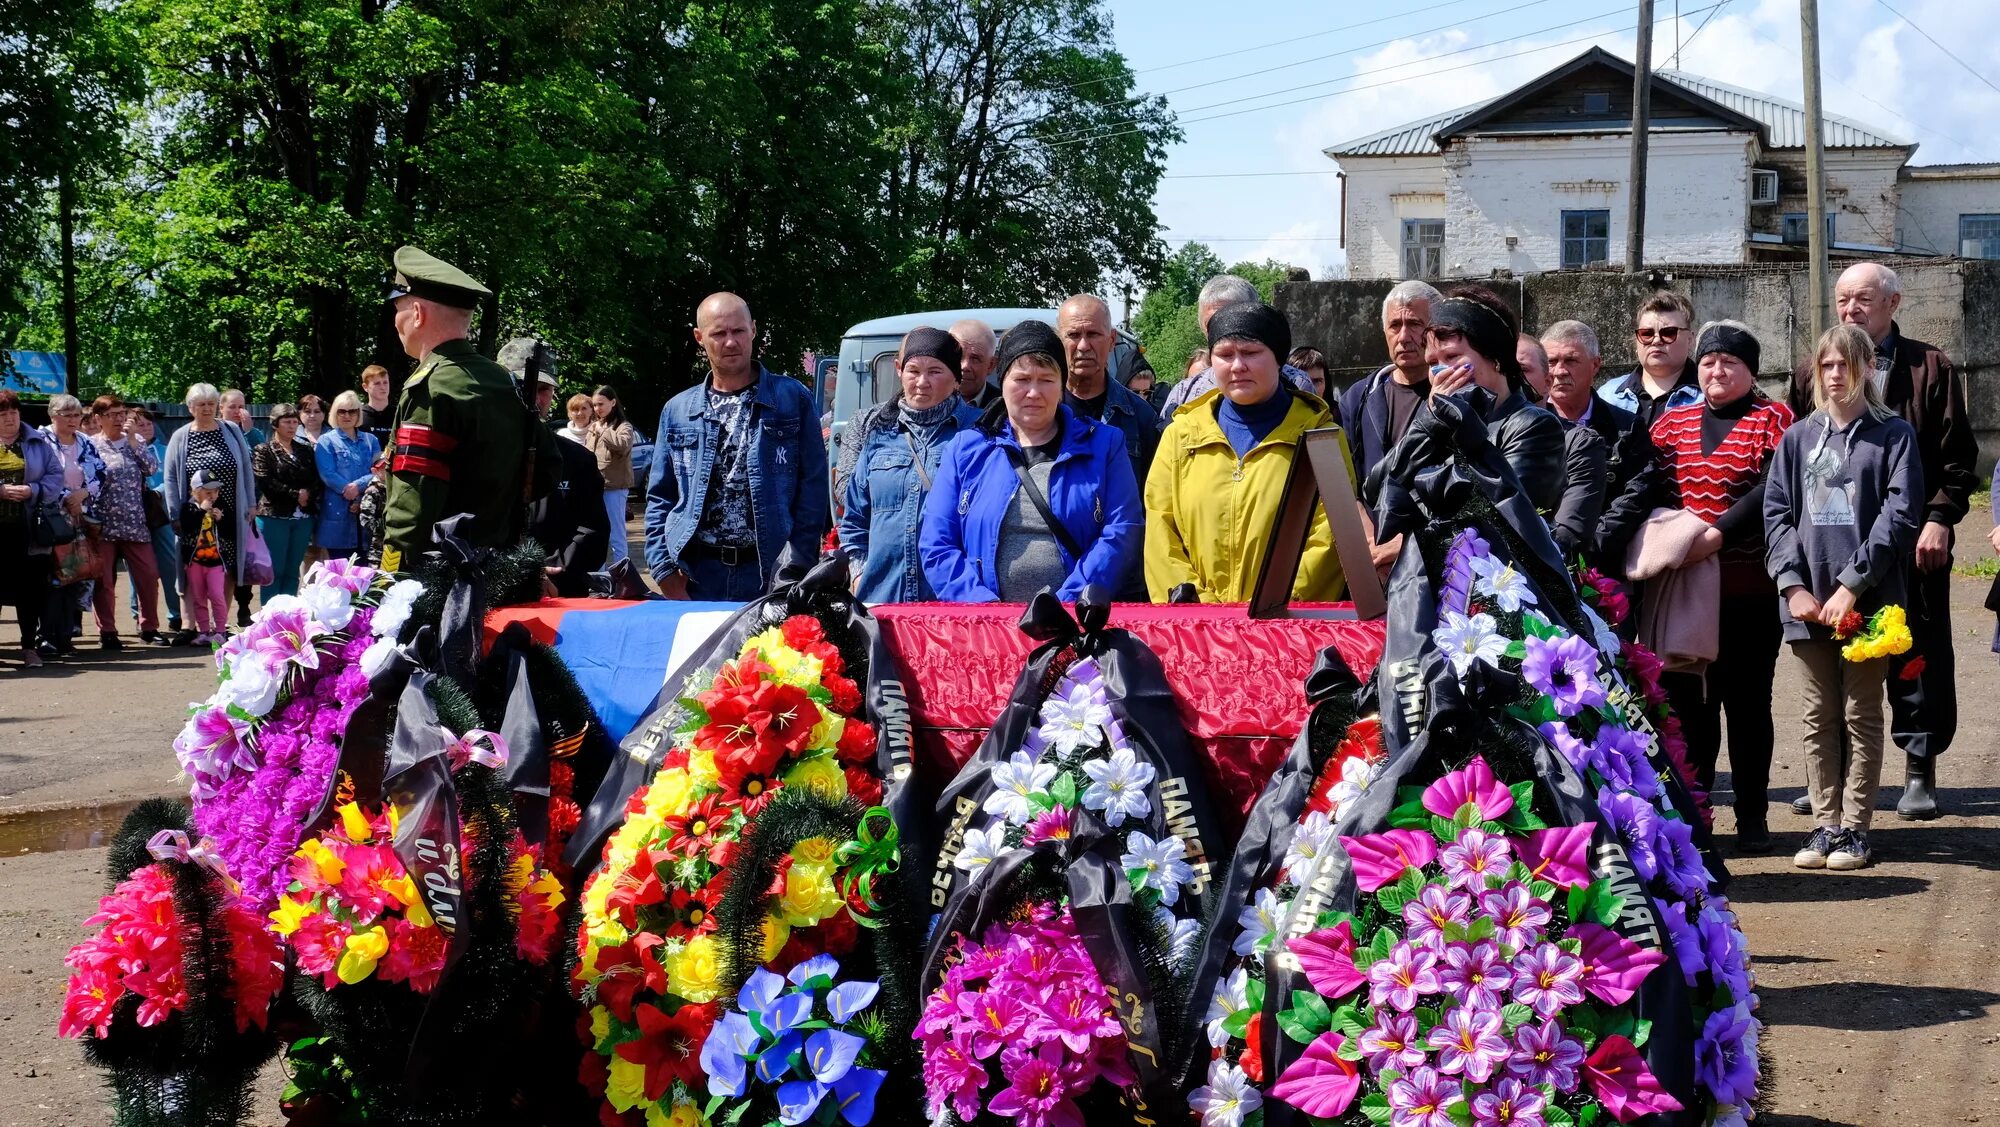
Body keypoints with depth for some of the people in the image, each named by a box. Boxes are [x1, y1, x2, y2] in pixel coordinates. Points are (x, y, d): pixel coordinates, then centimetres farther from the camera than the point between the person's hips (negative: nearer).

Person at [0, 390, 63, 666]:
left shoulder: (38, 442, 9)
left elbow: (56, 476, 5)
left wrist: (33, 490, -12)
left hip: (28, 529, 0)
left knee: (30, 588, 2)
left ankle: (30, 646, 10)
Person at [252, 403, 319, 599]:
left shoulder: (307, 450, 16)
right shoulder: (264, 451, 2)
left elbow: (317, 480, 8)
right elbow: (265, 482, -11)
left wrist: (308, 495, -12)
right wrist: (295, 495, -13)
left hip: (303, 517, 4)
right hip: (275, 516, -4)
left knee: (292, 571, 6)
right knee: (275, 570, -5)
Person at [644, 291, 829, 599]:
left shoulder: (793, 400, 3)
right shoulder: (678, 411, 11)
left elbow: (813, 488, 0)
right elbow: (659, 499, 13)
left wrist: (798, 566, -8)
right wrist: (664, 570, 0)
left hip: (771, 574, -2)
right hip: (696, 577, 2)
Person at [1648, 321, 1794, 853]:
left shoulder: (1773, 420, 1)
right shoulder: (1672, 422, 14)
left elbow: (1772, 492, -13)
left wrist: (1717, 535, -23)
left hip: (1749, 589, -3)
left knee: (1747, 699, 4)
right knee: (1686, 698, 4)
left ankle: (1752, 816, 13)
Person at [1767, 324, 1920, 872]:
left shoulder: (1894, 435, 1)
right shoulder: (1797, 439, 11)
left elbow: (1900, 514, -7)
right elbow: (1776, 513, 6)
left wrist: (1852, 583, -14)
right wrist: (1793, 584, -8)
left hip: (1867, 601, -3)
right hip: (1808, 602, 3)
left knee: (1862, 716, 3)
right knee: (1818, 719, 7)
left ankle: (1854, 827, 7)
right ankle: (1824, 824, 12)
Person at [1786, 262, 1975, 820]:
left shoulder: (1930, 367, 3)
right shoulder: (1814, 373, 11)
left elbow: (1959, 457, 1)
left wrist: (1940, 518, -10)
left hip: (1912, 543, -3)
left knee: (1918, 658, 2)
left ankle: (1919, 772, 12)